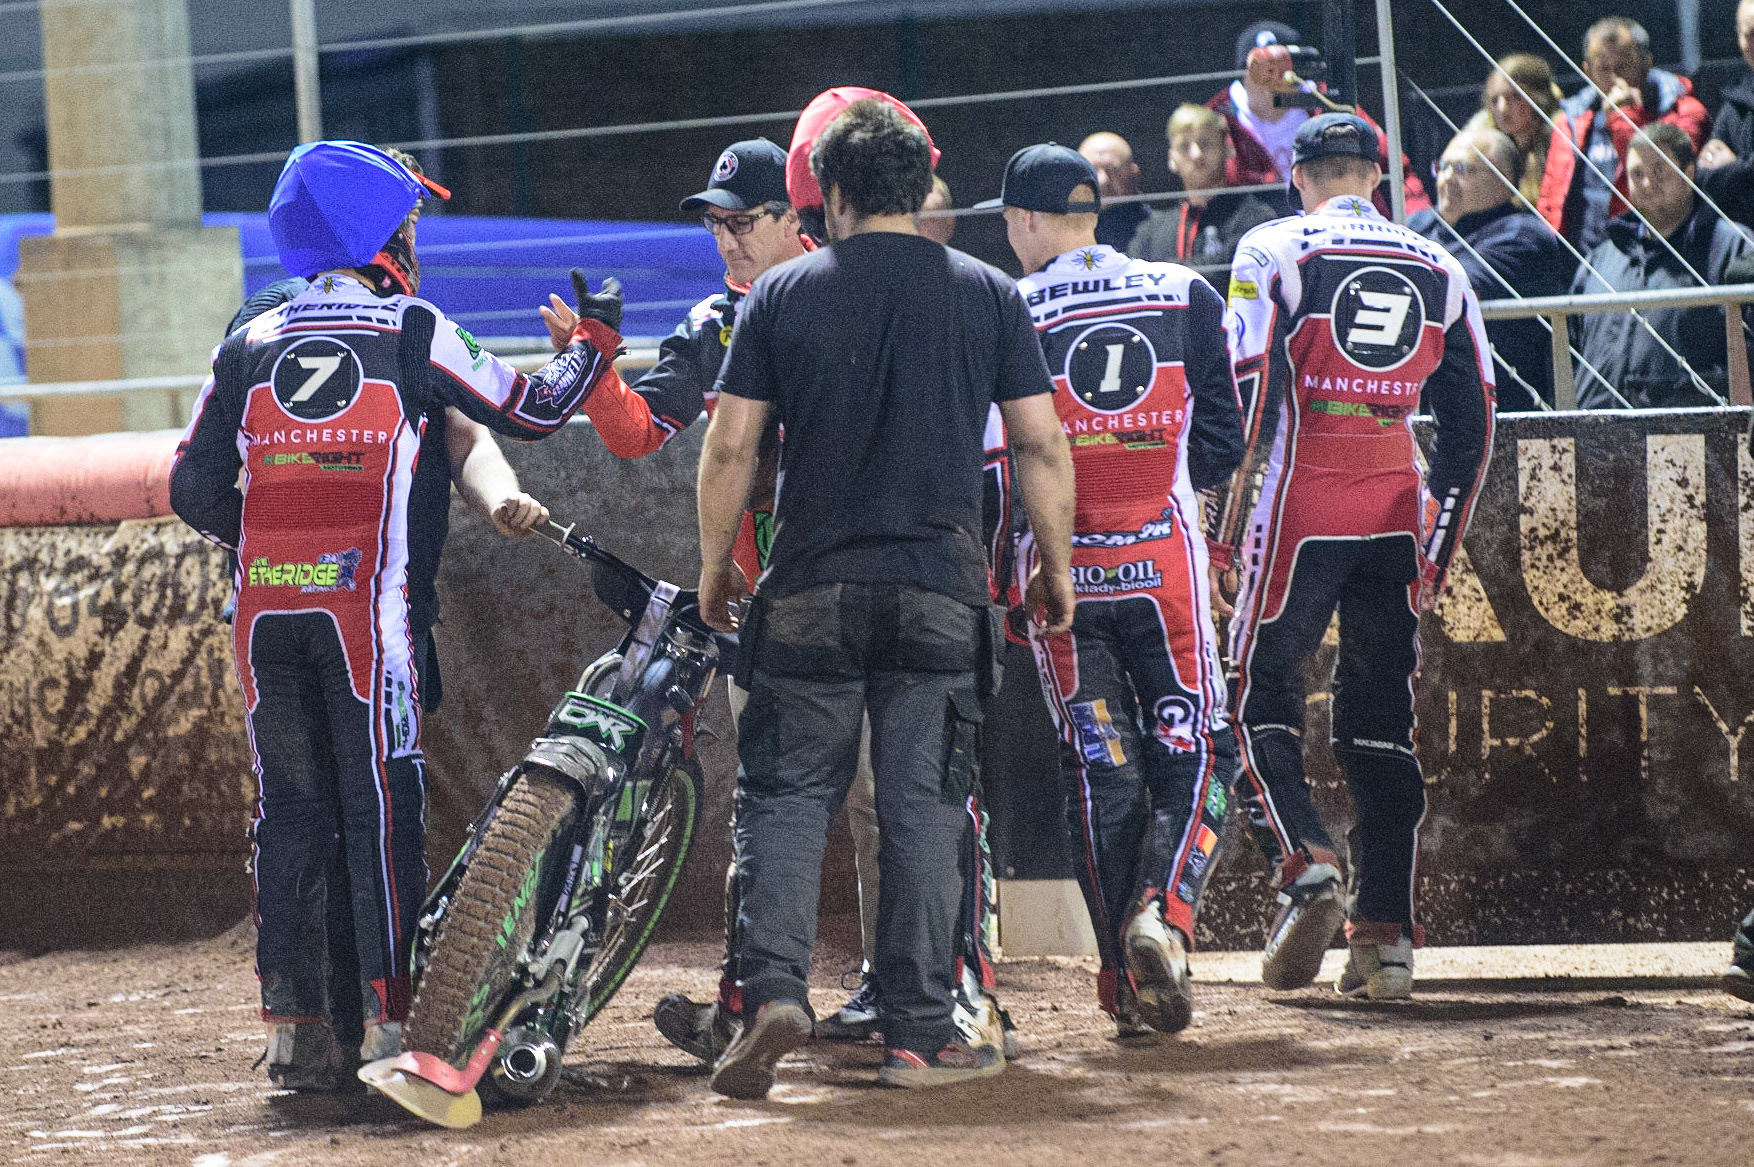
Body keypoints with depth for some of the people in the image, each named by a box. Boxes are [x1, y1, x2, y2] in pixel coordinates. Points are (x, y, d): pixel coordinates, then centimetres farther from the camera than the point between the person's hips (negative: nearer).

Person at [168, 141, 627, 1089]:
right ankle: (389, 1020, -5)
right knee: (381, 806, -1)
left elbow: (194, 490, 9)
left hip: (264, 606, 3)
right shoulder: (412, 334, 3)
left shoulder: (247, 348, 11)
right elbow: (532, 410, 11)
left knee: (289, 807, 9)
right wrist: (595, 340, 27)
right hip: (362, 603, -3)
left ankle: (292, 1026, 8)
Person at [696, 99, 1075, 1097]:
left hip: (812, 591, 0)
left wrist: (715, 566, 12)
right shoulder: (988, 295, 3)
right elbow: (1042, 445, 3)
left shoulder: (782, 295, 1)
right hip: (941, 592, 0)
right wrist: (1058, 566, 14)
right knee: (924, 807, 4)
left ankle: (776, 987, -12)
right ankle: (921, 1034, 5)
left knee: (788, 794, 6)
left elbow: (731, 447, 0)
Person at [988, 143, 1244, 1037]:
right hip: (1164, 558, 0)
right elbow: (1221, 446, 3)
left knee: (1100, 769, 7)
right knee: (1193, 754, 7)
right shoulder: (1185, 298, 2)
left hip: (1061, 565, 0)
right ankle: (1162, 913, -18)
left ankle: (1125, 976, 4)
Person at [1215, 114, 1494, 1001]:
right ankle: (1386, 937, 4)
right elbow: (1471, 423, 9)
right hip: (1396, 511, 3)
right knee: (1382, 719, 8)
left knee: (1262, 699, 5)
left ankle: (1304, 864, -19)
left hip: (1301, 504, -3)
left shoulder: (1273, 252, 0)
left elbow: (1250, 399, -9)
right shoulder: (1440, 270, 11)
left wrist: (1230, 524, -4)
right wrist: (1439, 548, 14)